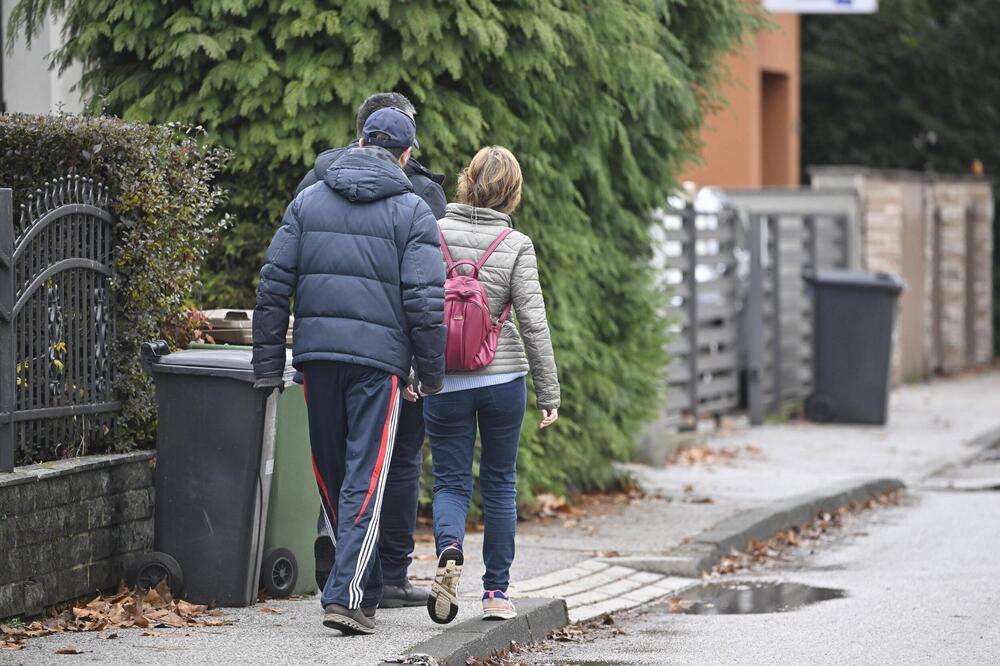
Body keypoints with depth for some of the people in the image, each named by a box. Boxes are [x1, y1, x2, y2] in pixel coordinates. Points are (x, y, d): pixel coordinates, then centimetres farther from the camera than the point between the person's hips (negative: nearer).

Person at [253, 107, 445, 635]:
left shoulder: (308, 201, 10)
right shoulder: (411, 211, -1)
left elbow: (274, 284, 6)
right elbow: (425, 300, -8)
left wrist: (268, 360, 9)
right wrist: (432, 374, 0)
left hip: (317, 353, 3)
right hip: (380, 356, -3)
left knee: (331, 474, 15)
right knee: (367, 478, -3)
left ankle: (364, 587, 24)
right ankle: (347, 595, -14)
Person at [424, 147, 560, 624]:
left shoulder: (433, 234, -4)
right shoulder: (516, 246, -7)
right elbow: (534, 322, -7)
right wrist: (549, 393, -1)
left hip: (444, 382, 0)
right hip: (503, 376, 0)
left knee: (450, 481, 8)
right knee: (500, 483, 13)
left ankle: (449, 549, -23)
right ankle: (497, 592, 16)